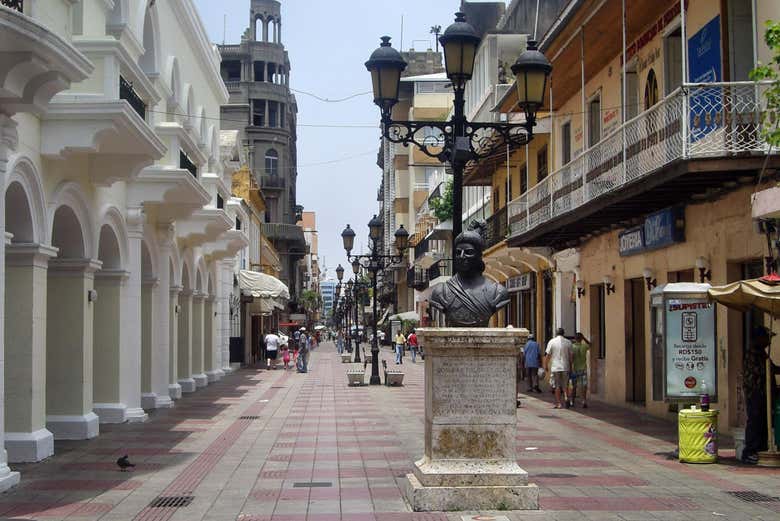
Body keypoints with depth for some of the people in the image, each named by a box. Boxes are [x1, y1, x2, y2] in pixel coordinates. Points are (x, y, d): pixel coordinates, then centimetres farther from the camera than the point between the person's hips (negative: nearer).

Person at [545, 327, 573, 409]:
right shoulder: (568, 342, 2)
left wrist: (546, 366, 9)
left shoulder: (551, 342, -2)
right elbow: (570, 356, 5)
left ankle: (558, 404, 5)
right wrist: (570, 366, 14)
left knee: (557, 386, 5)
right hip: (565, 367, 2)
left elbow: (548, 355, -1)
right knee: (565, 385, 13)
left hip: (555, 367, -2)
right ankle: (566, 397, -11)